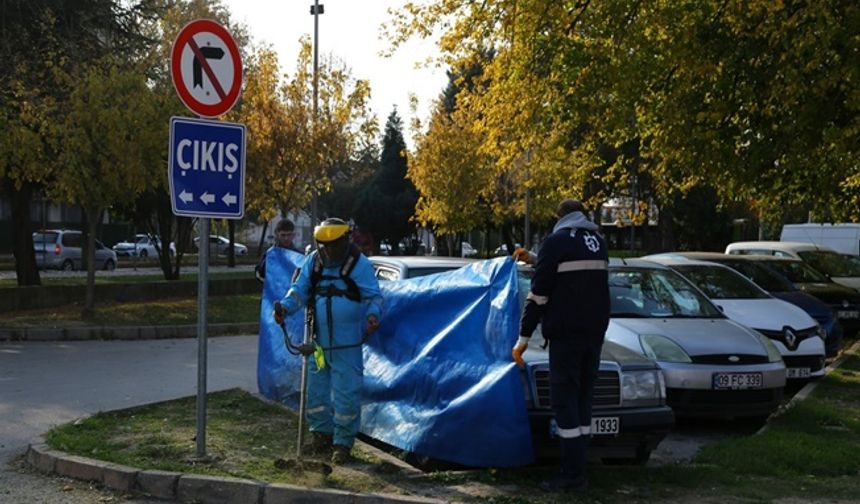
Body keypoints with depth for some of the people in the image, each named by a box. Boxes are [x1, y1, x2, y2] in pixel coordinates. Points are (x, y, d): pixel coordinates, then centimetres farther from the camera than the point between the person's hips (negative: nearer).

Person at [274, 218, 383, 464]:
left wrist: (373, 314, -25)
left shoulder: (358, 263, -6)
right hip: (318, 341, 4)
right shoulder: (314, 261, 4)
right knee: (316, 389, 13)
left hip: (347, 344, -4)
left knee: (346, 393, -1)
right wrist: (285, 307, -13)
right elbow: (299, 290, 6)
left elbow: (373, 295, -5)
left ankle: (343, 442, 11)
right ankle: (321, 432, 30)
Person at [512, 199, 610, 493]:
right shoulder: (598, 242, 15)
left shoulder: (556, 242, -6)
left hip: (566, 334, -6)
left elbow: (538, 294, -10)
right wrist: (535, 260, 41)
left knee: (565, 401, -5)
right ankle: (576, 471, 11)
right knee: (582, 401, 10)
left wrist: (523, 338, -6)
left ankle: (571, 477, -8)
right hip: (595, 333, 7)